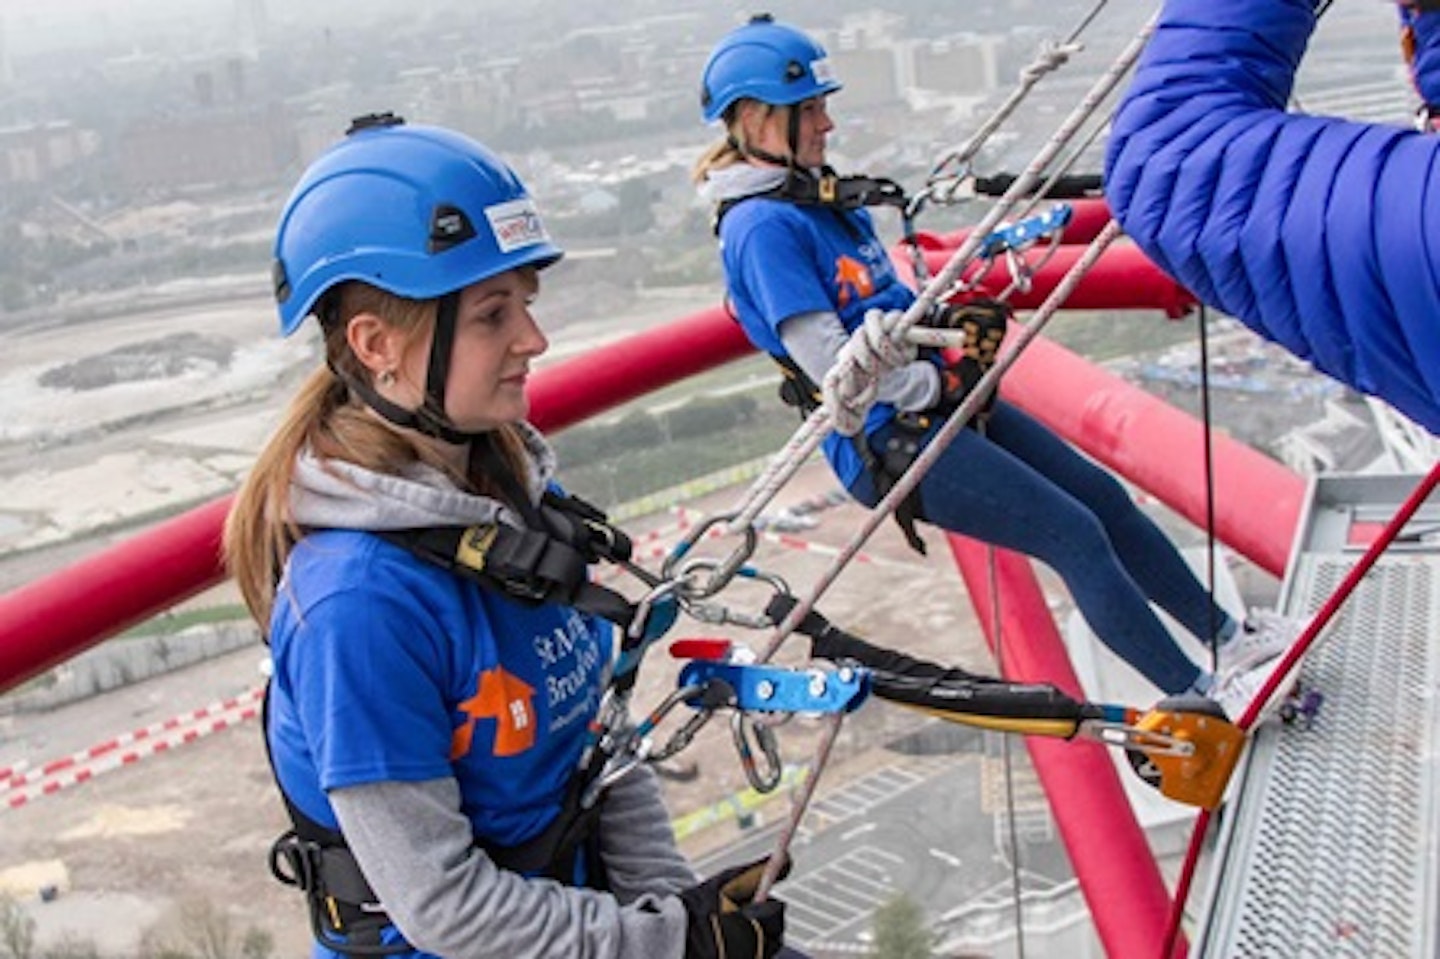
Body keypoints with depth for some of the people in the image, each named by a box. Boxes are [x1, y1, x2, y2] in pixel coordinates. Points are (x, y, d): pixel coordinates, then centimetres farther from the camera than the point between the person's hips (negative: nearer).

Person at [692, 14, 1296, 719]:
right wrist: (935, 383, -12)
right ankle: (1202, 698, 0)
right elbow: (830, 361, -22)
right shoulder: (760, 226, -16)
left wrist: (949, 318, 6)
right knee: (1075, 534, -12)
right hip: (887, 442, -10)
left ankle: (1229, 637, 22)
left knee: (1105, 497, 9)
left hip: (933, 405, 10)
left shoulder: (822, 195, 14)